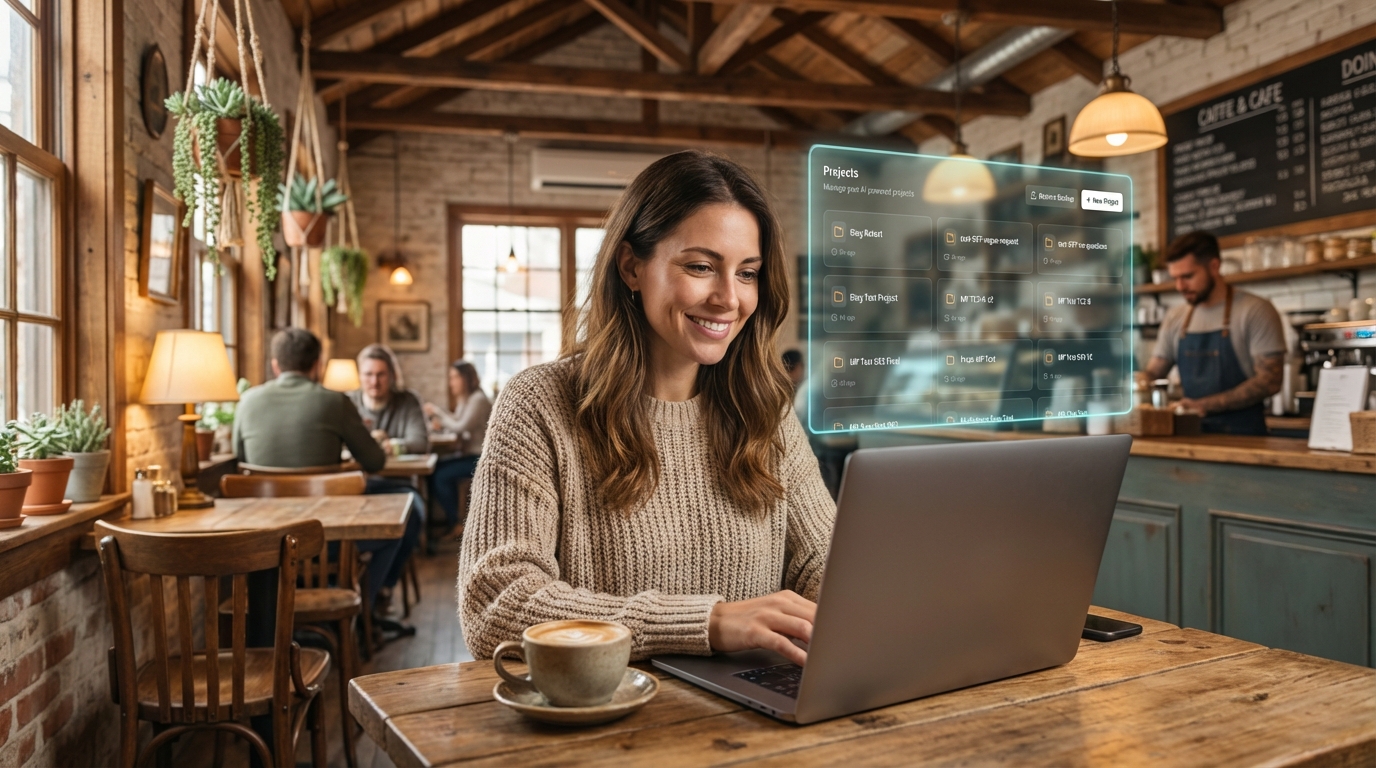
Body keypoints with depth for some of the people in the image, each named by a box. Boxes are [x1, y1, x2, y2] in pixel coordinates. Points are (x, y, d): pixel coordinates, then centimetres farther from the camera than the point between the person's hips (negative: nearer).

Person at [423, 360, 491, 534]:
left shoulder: (478, 399, -15)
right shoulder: (463, 399, 14)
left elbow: (461, 427, -23)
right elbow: (456, 423, 15)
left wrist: (438, 411, -15)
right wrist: (440, 422, -6)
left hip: (480, 458, -9)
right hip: (468, 453, 9)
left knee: (443, 475, -22)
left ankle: (455, 523, -6)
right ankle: (448, 518, 4)